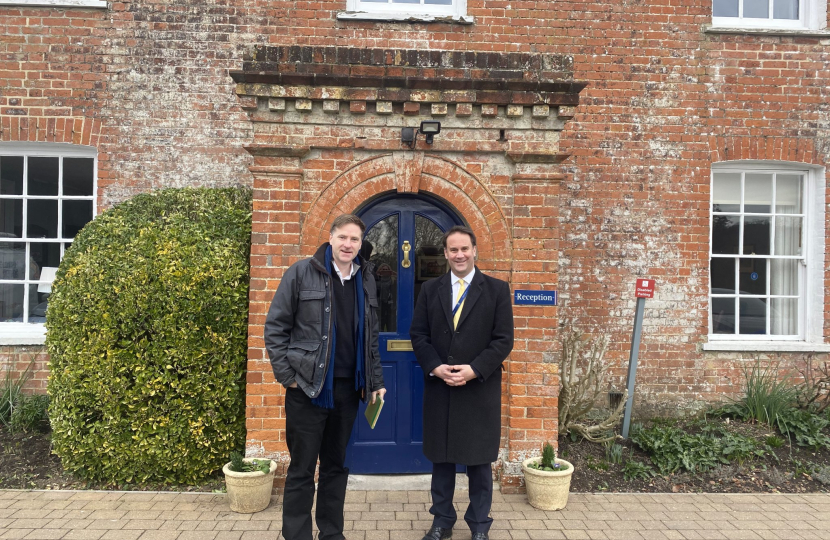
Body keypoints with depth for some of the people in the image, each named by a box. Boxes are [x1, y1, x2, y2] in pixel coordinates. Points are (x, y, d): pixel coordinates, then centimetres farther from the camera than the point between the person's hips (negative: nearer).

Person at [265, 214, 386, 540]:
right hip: (308, 387, -4)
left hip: (348, 388, 4)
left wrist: (376, 381, 10)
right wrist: (286, 376, -10)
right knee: (302, 470, 6)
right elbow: (275, 327, -5)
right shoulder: (302, 273, -6)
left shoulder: (366, 281, 8)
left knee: (336, 466, 15)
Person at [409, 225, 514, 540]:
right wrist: (435, 367, -12)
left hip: (480, 389, -2)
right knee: (441, 458, 12)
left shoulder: (497, 289, 0)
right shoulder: (430, 290, 7)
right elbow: (418, 334, 4)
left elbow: (503, 339, -5)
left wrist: (474, 370, -16)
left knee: (479, 460, 8)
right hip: (438, 388, 2)